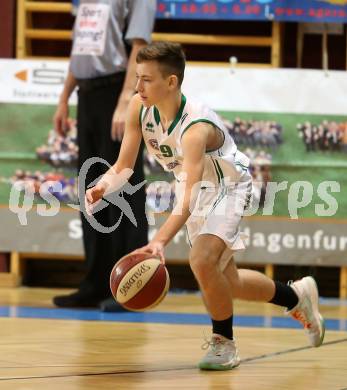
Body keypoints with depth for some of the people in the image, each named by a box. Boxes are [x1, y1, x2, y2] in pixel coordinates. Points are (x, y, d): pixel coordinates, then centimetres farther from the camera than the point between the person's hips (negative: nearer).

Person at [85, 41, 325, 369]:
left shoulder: (196, 127, -38)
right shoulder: (139, 108, -19)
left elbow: (189, 197, -47)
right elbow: (123, 166, -10)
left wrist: (160, 241, -60)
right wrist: (103, 187, -33)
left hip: (228, 187, -7)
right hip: (193, 186, 7)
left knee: (202, 261, -30)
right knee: (226, 284, 15)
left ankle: (224, 343, -7)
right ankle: (297, 297, 42)